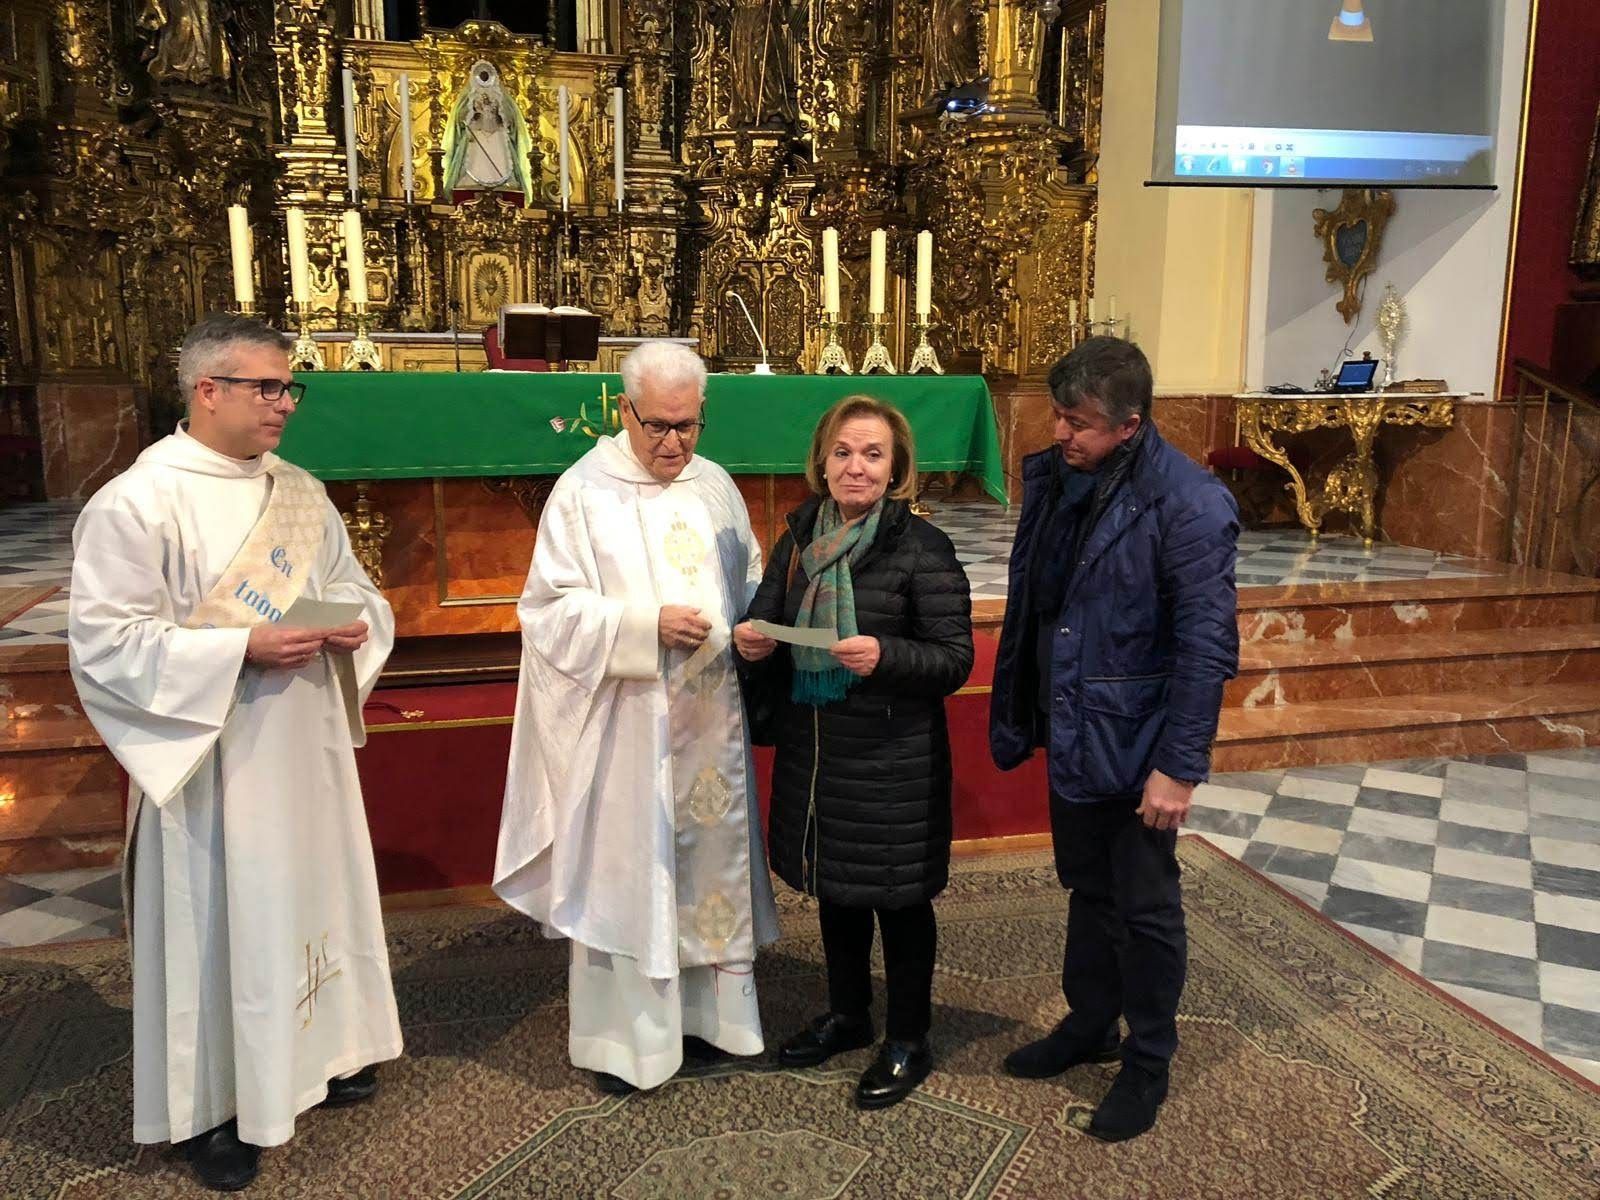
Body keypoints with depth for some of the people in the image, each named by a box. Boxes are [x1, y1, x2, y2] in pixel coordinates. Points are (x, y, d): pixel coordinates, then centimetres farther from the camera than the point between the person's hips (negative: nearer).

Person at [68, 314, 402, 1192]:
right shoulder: (136, 503, -13)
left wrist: (353, 625, -8)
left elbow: (355, 589, 16)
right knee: (215, 920, 5)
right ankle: (208, 1104, 24)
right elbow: (105, 644, -16)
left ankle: (317, 1049, 38)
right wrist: (244, 647, -23)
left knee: (312, 896, 18)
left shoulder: (300, 492, 7)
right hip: (212, 760, -6)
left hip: (307, 747, 7)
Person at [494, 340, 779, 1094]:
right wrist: (648, 623, -22)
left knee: (709, 861, 14)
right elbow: (551, 608, -10)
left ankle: (703, 1010, 31)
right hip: (622, 726, -5)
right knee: (624, 869, 3)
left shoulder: (716, 486, 7)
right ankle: (619, 1035, 18)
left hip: (709, 722, 5)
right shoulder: (583, 492, -7)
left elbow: (751, 583, 15)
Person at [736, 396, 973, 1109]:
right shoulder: (798, 538, 4)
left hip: (891, 760, -6)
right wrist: (752, 643, -11)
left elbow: (954, 658, -13)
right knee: (833, 886, 20)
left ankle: (908, 1042, 29)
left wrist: (885, 656, -30)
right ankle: (847, 1015, 42)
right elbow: (768, 624, 11)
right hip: (812, 749, 6)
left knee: (898, 897, 9)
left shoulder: (922, 548, -13)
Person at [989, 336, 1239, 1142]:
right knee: (1087, 890, 22)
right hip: (1069, 732, 6)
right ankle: (1088, 1024, 41)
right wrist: (1014, 715, 10)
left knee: (1146, 909, 10)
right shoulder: (1050, 477, 0)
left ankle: (1148, 1062, 30)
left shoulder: (1188, 504, -19)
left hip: (1135, 743, -6)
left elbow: (1207, 648, -18)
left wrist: (1180, 767, -19)